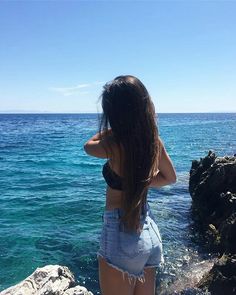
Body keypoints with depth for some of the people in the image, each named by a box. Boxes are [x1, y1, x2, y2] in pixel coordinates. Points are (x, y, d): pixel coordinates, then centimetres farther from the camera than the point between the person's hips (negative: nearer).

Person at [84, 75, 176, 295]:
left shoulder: (114, 144, -23)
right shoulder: (154, 140, -4)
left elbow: (88, 145, 0)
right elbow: (169, 177, 12)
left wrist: (112, 127, 5)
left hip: (121, 235, -7)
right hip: (149, 230, 7)